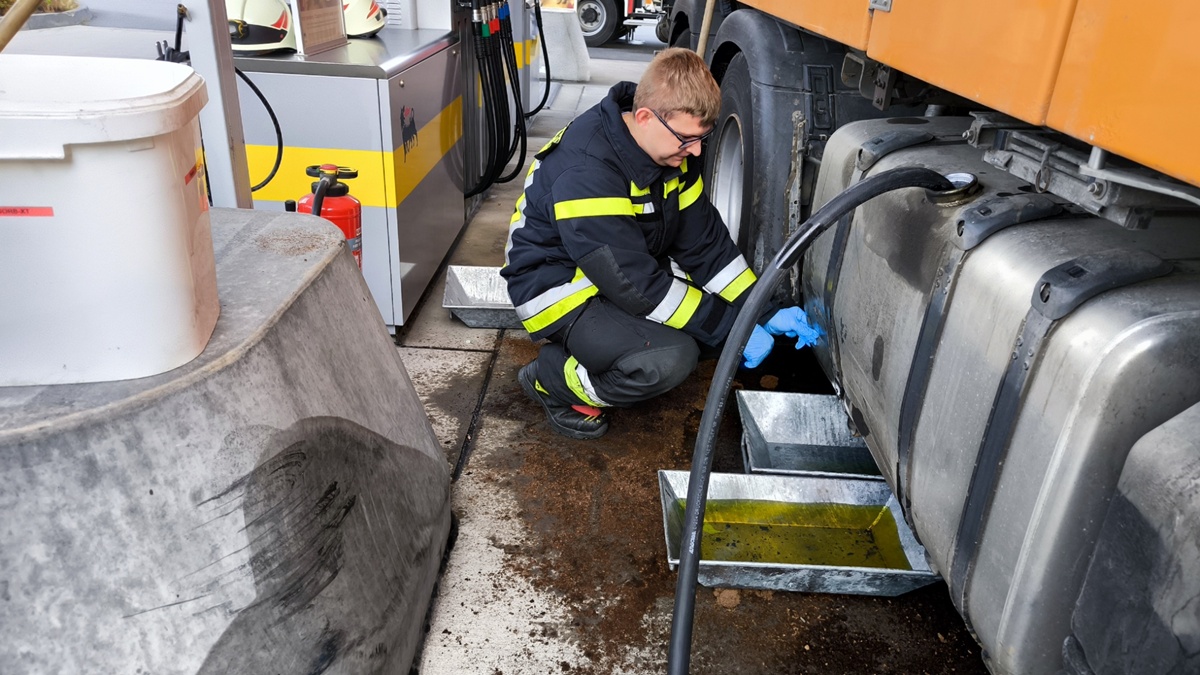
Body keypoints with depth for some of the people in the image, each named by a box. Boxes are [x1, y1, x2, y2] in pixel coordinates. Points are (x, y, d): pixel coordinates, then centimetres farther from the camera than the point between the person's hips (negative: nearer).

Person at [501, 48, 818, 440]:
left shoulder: (670, 149, -5)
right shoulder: (584, 172, -32)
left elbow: (705, 243, -1)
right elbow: (635, 286, -31)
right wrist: (731, 329, -27)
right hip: (561, 287, -9)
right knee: (671, 359, -30)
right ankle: (551, 379, -6)